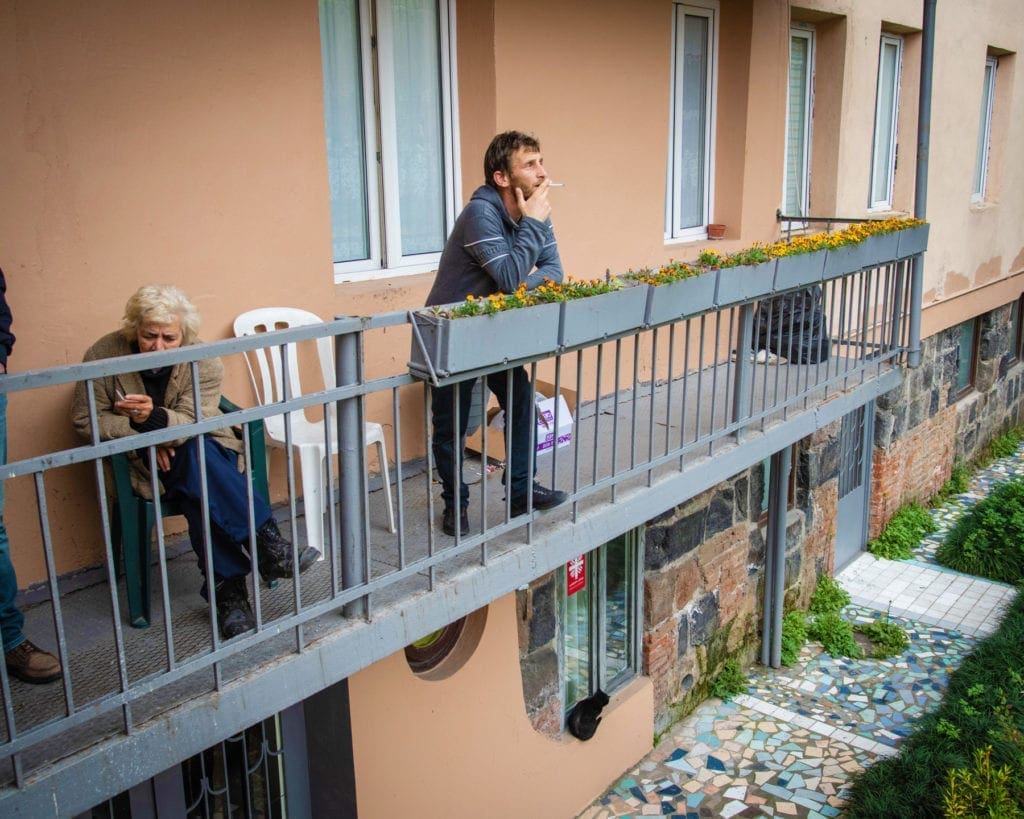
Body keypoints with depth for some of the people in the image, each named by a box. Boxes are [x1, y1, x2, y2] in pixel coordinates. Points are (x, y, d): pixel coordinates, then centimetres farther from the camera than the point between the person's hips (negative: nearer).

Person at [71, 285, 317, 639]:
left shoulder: (204, 362, -12)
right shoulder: (103, 356, -11)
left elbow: (192, 423, -20)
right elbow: (86, 420, -5)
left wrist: (155, 418, -43)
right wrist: (144, 436, -18)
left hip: (200, 448, 1)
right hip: (146, 463, -1)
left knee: (199, 493, -36)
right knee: (200, 476, -35)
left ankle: (228, 588, -35)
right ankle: (266, 542, -35)